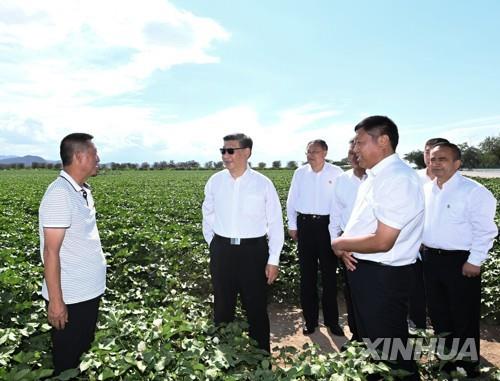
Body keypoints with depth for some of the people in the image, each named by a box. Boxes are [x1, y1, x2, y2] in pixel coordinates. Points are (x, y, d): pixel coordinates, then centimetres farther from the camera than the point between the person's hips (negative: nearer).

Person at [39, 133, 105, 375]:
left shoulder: (83, 191, 5)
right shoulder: (60, 194, -21)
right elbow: (51, 252, -21)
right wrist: (56, 301, -18)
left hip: (89, 291, 8)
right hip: (70, 297, -8)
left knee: (84, 352, 23)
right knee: (68, 360, 13)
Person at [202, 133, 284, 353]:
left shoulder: (263, 183, -6)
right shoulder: (214, 182, 1)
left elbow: (275, 223, -3)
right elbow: (208, 216, 15)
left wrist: (273, 260, -5)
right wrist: (213, 244, 10)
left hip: (253, 251, -2)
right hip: (222, 251, 3)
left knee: (256, 309, 10)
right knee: (222, 307, 16)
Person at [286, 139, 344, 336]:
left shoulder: (336, 173, -4)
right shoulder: (300, 172, 4)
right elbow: (291, 200, 8)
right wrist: (292, 225, 6)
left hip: (328, 224, -2)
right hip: (305, 224, 2)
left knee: (329, 273, 8)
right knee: (307, 273, 10)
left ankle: (331, 319, 25)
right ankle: (310, 318, 26)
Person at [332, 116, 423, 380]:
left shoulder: (397, 178, -23)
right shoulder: (374, 176, 8)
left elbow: (382, 242, -27)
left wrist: (340, 244, -12)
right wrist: (347, 248, -2)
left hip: (383, 276, -9)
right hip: (363, 269, 9)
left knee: (389, 352, 10)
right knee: (370, 341, 27)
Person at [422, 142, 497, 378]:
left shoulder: (474, 192, -13)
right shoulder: (426, 190, 7)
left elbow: (485, 230, -14)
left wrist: (474, 262, -15)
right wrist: (420, 248, 12)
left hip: (460, 261, -6)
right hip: (430, 258, 7)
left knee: (464, 316, 7)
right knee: (438, 312, 18)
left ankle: (468, 363, 28)